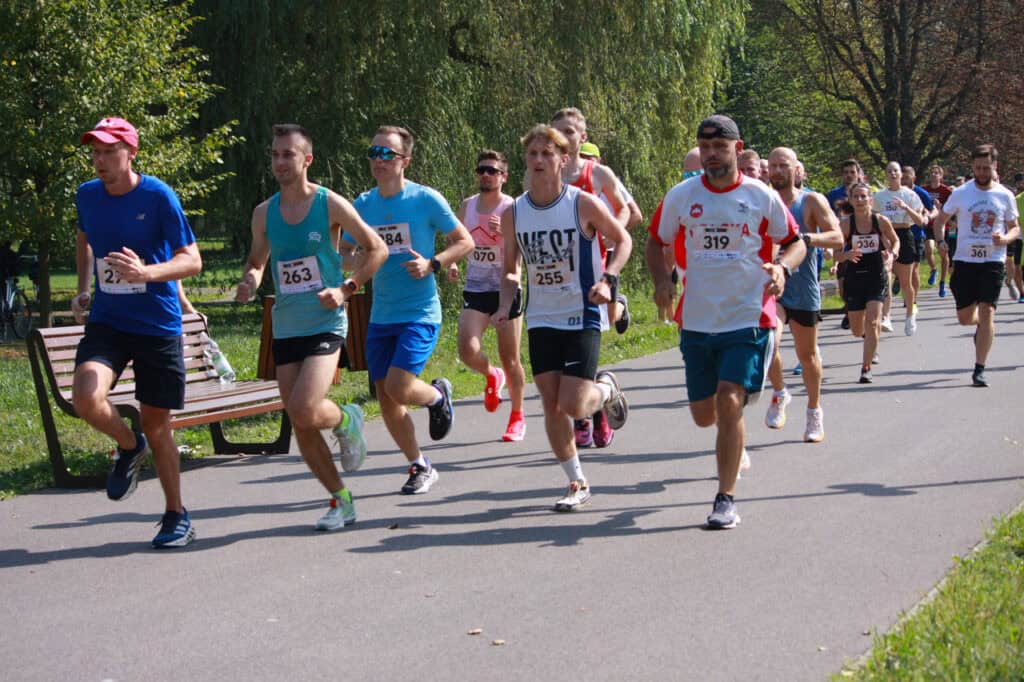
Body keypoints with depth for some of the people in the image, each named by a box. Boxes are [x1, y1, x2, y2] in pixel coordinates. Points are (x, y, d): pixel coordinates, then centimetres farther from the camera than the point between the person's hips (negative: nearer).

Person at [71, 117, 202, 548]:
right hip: (106, 322, 3)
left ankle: (176, 516, 25)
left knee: (157, 425, 5)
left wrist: (145, 273, -30)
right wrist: (82, 289, 13)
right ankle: (129, 447, 10)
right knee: (86, 398, -23)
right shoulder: (87, 196, 2)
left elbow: (192, 260, -13)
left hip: (158, 324, -3)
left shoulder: (158, 196, -12)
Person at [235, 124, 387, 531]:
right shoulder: (264, 213, 7)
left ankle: (346, 420, 13)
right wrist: (249, 283, -3)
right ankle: (340, 501, 20)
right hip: (285, 329, 5)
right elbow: (256, 261, 20)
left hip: (325, 325, -5)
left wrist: (346, 289, -10)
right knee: (300, 426, 5)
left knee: (304, 411, -22)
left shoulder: (331, 205, -6)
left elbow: (377, 249, 1)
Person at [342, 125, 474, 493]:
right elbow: (344, 252, 15)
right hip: (380, 316, 5)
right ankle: (420, 466, 24)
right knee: (385, 398, 6)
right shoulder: (362, 204, 4)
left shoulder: (426, 199, -8)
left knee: (398, 387, -19)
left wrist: (432, 264, -17)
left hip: (420, 313, -5)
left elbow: (465, 242, -1)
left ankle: (438, 395, 16)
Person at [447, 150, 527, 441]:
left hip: (506, 289, -3)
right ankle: (492, 376, 18)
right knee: (468, 351, -16)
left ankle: (517, 416, 24)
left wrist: (505, 232, -35)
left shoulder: (512, 209, -8)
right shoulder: (467, 207, 5)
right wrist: (451, 263, 1)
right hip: (475, 290, 3)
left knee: (510, 360, 3)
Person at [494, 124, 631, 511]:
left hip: (582, 317, -4)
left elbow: (623, 240, 2)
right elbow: (511, 270, 12)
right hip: (541, 320, 4)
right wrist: (506, 303, -6)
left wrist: (607, 279, -13)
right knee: (551, 408, 3)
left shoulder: (583, 204, -10)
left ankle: (607, 390, 24)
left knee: (573, 406, -12)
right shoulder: (514, 214, 0)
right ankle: (577, 485, 19)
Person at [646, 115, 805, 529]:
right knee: (704, 414, 8)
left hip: (748, 319, -3)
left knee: (730, 403, -16)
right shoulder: (681, 196, 2)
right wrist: (661, 280, -4)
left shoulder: (762, 196, -2)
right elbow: (655, 243, 15)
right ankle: (733, 446, 45)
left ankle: (726, 499, -6)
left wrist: (782, 268, -14)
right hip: (697, 321, 3)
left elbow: (796, 242, 8)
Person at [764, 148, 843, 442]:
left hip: (803, 290, 0)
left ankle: (815, 413, 31)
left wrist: (808, 238, -31)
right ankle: (779, 393, 6)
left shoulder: (812, 201, -4)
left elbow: (837, 239, -14)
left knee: (807, 354, 12)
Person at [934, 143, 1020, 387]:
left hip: (993, 261, -1)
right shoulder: (960, 193, 0)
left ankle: (980, 369, -8)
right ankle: (981, 326, 45)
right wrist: (941, 241, -8)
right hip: (965, 260, 1)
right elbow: (940, 219, 10)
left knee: (986, 311, -13)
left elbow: (1015, 228, 9)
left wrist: (1005, 239, -14)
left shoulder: (1005, 196, 1)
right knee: (964, 318, 7)